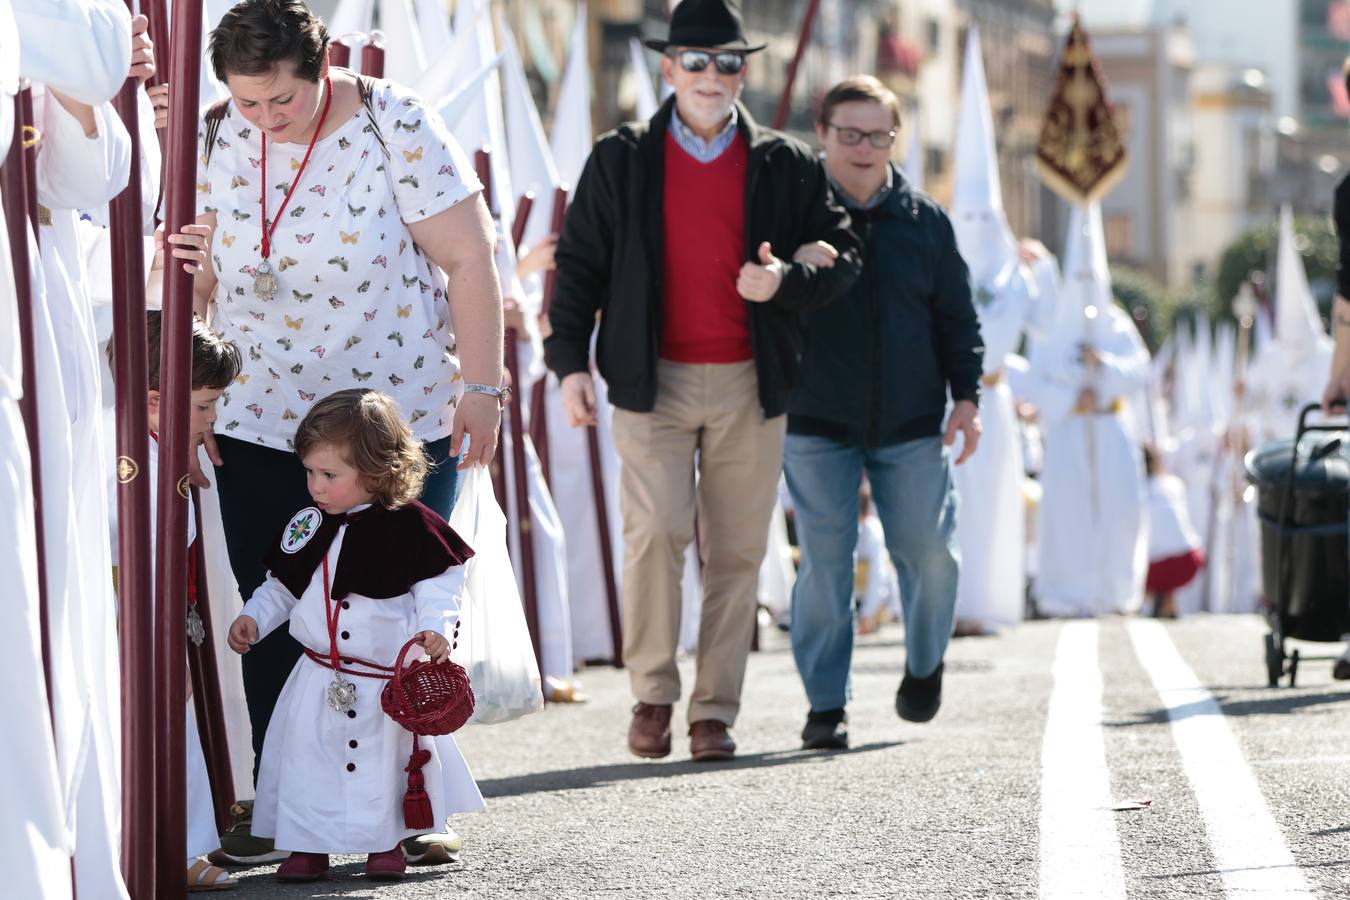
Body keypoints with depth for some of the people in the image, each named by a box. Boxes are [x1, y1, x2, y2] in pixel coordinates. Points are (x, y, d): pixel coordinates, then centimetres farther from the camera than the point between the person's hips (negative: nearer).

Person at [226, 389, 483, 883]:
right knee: (307, 763, 4)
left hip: (389, 678, -4)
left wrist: (435, 627, -23)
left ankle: (386, 842, 23)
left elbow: (439, 584, -7)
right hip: (319, 677, 4)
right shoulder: (307, 526, 4)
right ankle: (307, 843, 15)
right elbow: (281, 585, 16)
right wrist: (254, 617, 3)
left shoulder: (410, 526, -11)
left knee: (386, 764, 7)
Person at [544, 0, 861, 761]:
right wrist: (570, 361, -2)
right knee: (656, 531, -15)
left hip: (749, 385, 1)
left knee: (737, 552, 2)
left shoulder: (786, 168, 8)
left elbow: (843, 259, 9)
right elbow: (579, 264, 8)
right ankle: (654, 692, 1)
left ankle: (715, 711, 10)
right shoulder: (621, 161, 7)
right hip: (653, 382, -1)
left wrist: (786, 283, -12)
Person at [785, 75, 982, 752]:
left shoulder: (924, 221, 5)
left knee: (929, 552, 1)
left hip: (911, 423, 2)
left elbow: (957, 316, 10)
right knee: (824, 561, -5)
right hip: (815, 423, -2)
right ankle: (825, 705, 2)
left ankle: (924, 665, 28)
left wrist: (966, 396, 3)